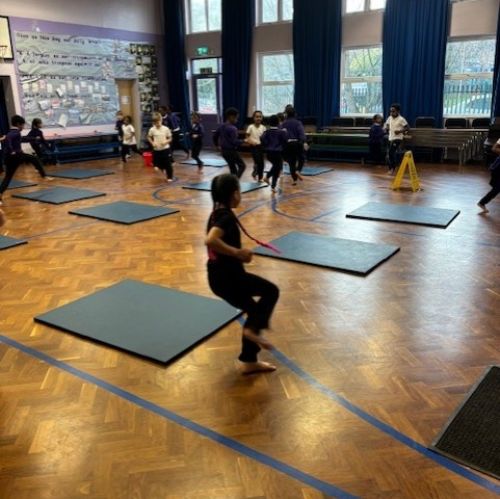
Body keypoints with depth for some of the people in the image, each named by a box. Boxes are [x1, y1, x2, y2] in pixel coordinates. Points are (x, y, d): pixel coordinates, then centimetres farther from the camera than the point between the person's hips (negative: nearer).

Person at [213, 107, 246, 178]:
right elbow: (234, 142, -22)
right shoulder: (232, 128, -18)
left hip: (224, 151, 9)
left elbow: (215, 135, 18)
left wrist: (217, 145, 29)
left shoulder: (221, 126, 8)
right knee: (242, 166, 0)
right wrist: (243, 141, -13)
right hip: (231, 151, -9)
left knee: (232, 168, 17)